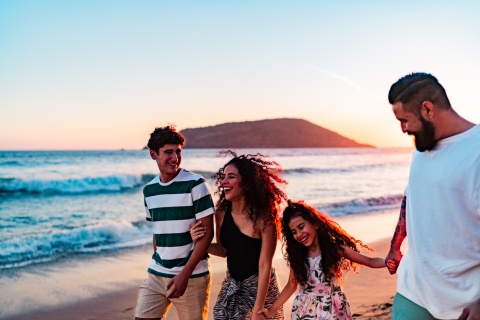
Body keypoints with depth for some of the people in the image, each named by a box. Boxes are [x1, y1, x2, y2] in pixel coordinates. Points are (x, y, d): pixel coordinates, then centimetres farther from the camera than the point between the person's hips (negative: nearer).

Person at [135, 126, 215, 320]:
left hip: (192, 275, -4)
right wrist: (157, 265, 13)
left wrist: (184, 274, -15)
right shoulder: (149, 190, 7)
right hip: (156, 275, 5)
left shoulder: (195, 184, -9)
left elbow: (207, 232, -11)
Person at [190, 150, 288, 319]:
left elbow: (264, 266, -20)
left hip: (260, 287, -4)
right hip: (231, 287, 5)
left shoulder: (263, 219, -22)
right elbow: (224, 250, 7)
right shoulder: (222, 213, -7)